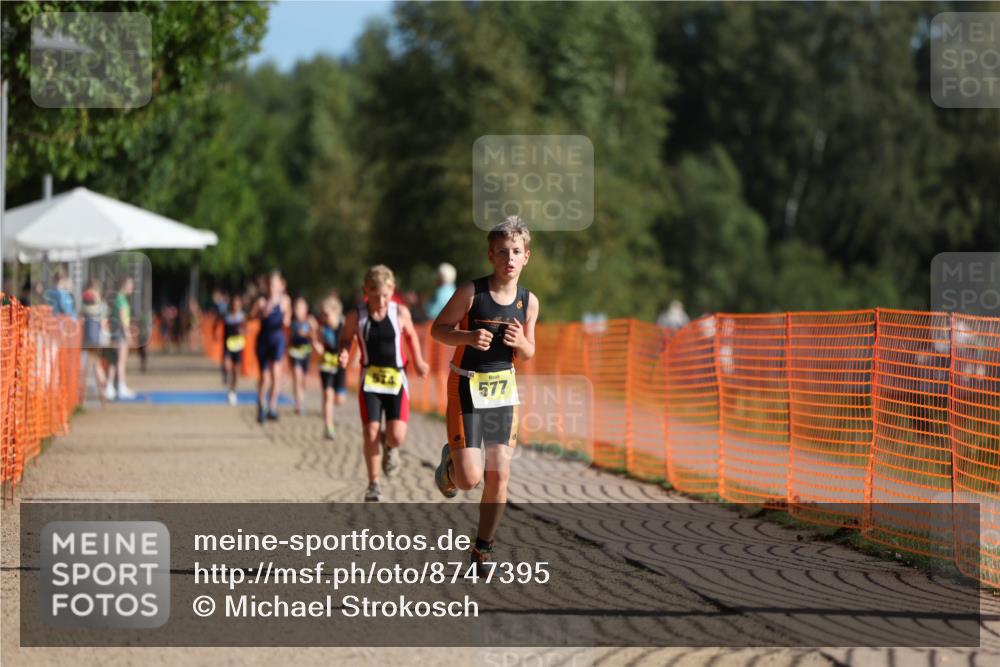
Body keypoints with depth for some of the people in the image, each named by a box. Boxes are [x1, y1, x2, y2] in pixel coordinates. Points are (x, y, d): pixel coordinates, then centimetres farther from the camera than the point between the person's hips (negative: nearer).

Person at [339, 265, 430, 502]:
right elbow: (346, 339, 8)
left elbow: (411, 334, 13)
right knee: (371, 433, -7)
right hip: (370, 380, 0)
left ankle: (390, 448, 29)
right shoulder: (356, 316, -7)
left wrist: (419, 362, 14)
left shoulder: (400, 312, -5)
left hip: (395, 379, 0)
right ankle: (373, 484, 11)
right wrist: (344, 354, -13)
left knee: (397, 436, -11)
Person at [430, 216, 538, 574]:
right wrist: (468, 336, -24)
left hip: (503, 387, 4)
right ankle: (449, 462, 27)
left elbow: (528, 354, 11)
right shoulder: (471, 292, -14)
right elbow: (438, 329, -6)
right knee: (470, 478, -11)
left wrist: (520, 343, -13)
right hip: (467, 386, -4)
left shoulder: (528, 302, -1)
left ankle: (483, 548, 18)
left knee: (500, 474, 3)